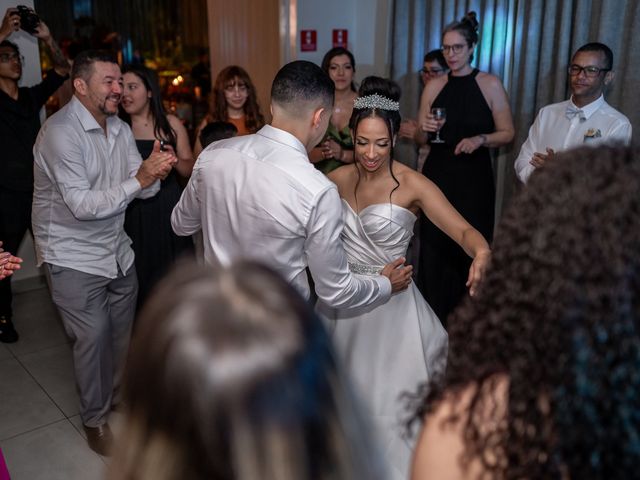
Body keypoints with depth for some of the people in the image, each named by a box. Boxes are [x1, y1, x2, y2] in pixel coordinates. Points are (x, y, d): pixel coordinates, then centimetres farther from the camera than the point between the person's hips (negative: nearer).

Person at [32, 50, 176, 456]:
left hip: (116, 249, 7)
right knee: (93, 336, -1)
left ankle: (118, 395, 41)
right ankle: (95, 419, 21)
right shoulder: (60, 132, -21)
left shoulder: (121, 129, 3)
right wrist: (139, 178, -31)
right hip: (74, 256, -7)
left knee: (122, 330, 17)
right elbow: (82, 205, -26)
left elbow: (143, 190, -1)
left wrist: (155, 172, -23)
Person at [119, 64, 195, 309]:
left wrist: (174, 160, -13)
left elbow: (190, 170, 7)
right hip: (132, 213, 0)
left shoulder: (171, 124, 3)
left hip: (168, 208, 1)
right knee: (140, 276, 6)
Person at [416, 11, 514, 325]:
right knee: (434, 246, 5)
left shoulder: (490, 85, -3)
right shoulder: (434, 87, 5)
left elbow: (507, 133, 0)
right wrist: (425, 130, -11)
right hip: (437, 176, 3)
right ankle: (434, 319, 18)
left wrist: (480, 139, -18)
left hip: (474, 180, -2)